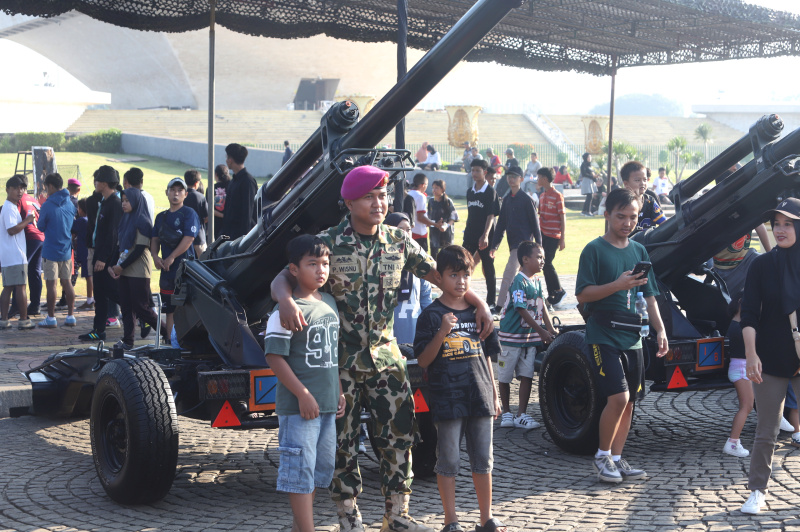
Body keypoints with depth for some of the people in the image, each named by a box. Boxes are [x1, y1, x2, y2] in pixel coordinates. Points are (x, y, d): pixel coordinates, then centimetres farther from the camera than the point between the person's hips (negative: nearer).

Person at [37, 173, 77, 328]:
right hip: (66, 250, 5)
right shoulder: (70, 204, 4)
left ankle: (51, 318, 3)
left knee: (51, 283, 0)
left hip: (51, 251, -5)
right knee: (67, 282, 9)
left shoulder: (47, 205, -13)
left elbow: (41, 227, -4)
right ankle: (70, 316, 10)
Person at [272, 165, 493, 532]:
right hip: (341, 360, -3)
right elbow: (282, 278, -13)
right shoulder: (328, 243, -9)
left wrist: (478, 303, -5)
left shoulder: (399, 243, 2)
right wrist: (286, 301, -37)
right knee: (343, 440, 5)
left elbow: (438, 274, 7)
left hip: (385, 355, 3)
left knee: (399, 433, 4)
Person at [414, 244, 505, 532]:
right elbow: (423, 360, -9)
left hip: (479, 398, 4)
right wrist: (442, 333, -23)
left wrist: (494, 394, 13)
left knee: (483, 461, 10)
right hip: (447, 398, -4)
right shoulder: (431, 315, -5)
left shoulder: (478, 311, 9)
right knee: (448, 462, 3)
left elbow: (486, 356, 15)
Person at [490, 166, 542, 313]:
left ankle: (500, 307, -17)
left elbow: (535, 223, -5)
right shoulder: (507, 200, 12)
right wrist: (494, 245, 10)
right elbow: (501, 223, 14)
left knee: (509, 273, -14)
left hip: (524, 243, -7)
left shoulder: (526, 199, -7)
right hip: (512, 243, 7)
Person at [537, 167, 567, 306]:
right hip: (543, 235, 8)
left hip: (553, 236, -8)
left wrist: (563, 239, -14)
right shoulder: (542, 195, 12)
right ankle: (551, 294, 13)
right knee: (545, 265, 6)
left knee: (547, 264, -11)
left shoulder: (557, 196, -10)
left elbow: (563, 218, -11)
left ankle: (558, 291, 4)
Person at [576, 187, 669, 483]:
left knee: (628, 402, 7)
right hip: (603, 336, -6)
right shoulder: (594, 250, -5)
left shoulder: (639, 251, 13)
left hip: (632, 337, 6)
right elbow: (582, 294, -11)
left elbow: (649, 296, 17)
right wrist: (618, 285, -22)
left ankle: (616, 459, 18)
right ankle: (602, 456, 2)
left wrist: (660, 329, 6)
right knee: (618, 397, -15)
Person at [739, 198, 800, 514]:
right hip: (771, 362, 0)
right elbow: (749, 314, -4)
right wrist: (751, 354, -14)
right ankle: (757, 491, 13)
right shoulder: (762, 266, 0)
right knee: (766, 432, 4)